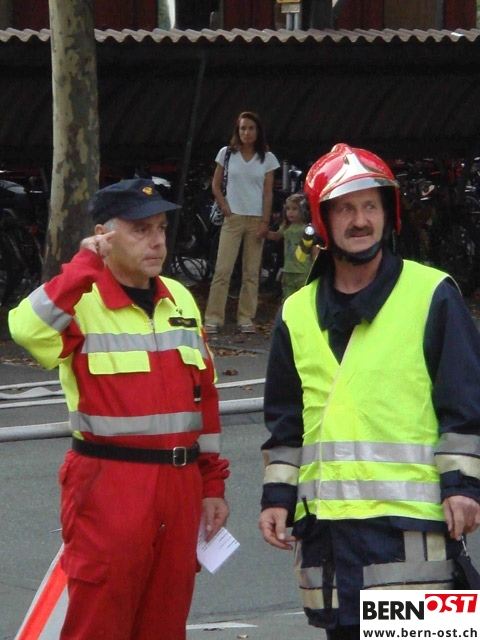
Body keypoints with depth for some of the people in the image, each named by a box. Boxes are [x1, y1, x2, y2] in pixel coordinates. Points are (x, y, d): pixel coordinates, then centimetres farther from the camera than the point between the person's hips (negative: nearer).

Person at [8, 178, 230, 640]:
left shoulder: (180, 300, 12)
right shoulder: (81, 303, -7)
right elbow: (28, 328, -30)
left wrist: (212, 482, 15)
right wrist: (87, 265, -23)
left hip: (180, 484, 6)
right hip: (108, 486, -6)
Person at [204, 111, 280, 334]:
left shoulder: (267, 158, 5)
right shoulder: (227, 154, 4)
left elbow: (268, 192, 4)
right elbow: (215, 185, 8)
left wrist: (265, 221, -4)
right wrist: (226, 210, -3)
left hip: (256, 219, 1)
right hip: (233, 218, -1)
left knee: (251, 273, 2)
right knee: (222, 270, -8)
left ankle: (245, 318, 6)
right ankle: (213, 318, -6)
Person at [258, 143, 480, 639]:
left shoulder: (431, 294, 2)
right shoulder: (298, 314, 15)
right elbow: (285, 422, 21)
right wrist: (277, 496, 13)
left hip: (409, 515, -5)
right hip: (323, 520, 5)